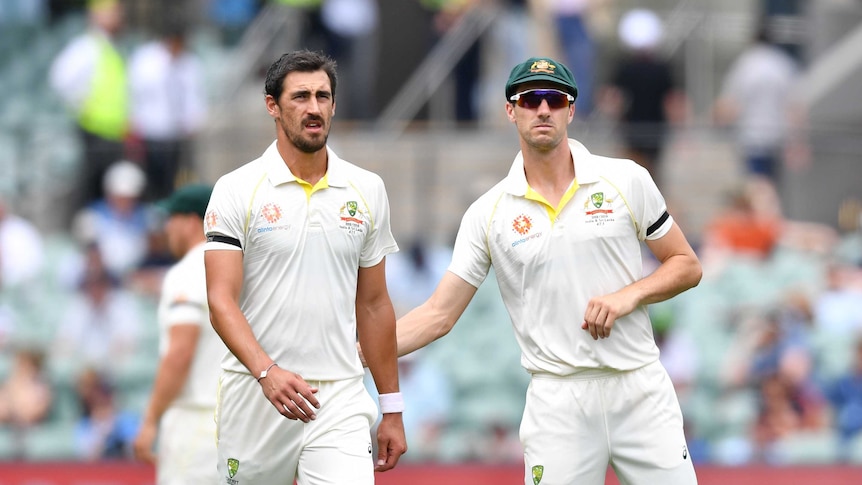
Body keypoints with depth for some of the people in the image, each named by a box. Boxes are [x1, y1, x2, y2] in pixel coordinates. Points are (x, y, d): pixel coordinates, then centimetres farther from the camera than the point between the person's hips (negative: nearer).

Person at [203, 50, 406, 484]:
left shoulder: (367, 190, 9)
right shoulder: (237, 191, -2)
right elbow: (221, 301, -11)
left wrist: (391, 408, 13)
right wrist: (266, 372, -28)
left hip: (340, 399, 2)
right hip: (255, 395, -2)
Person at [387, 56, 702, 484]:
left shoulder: (626, 180, 3)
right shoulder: (488, 213, 3)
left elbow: (687, 266, 9)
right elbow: (438, 315, 3)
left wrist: (630, 295, -10)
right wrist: (348, 355, -9)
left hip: (641, 392, 0)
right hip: (558, 405, 0)